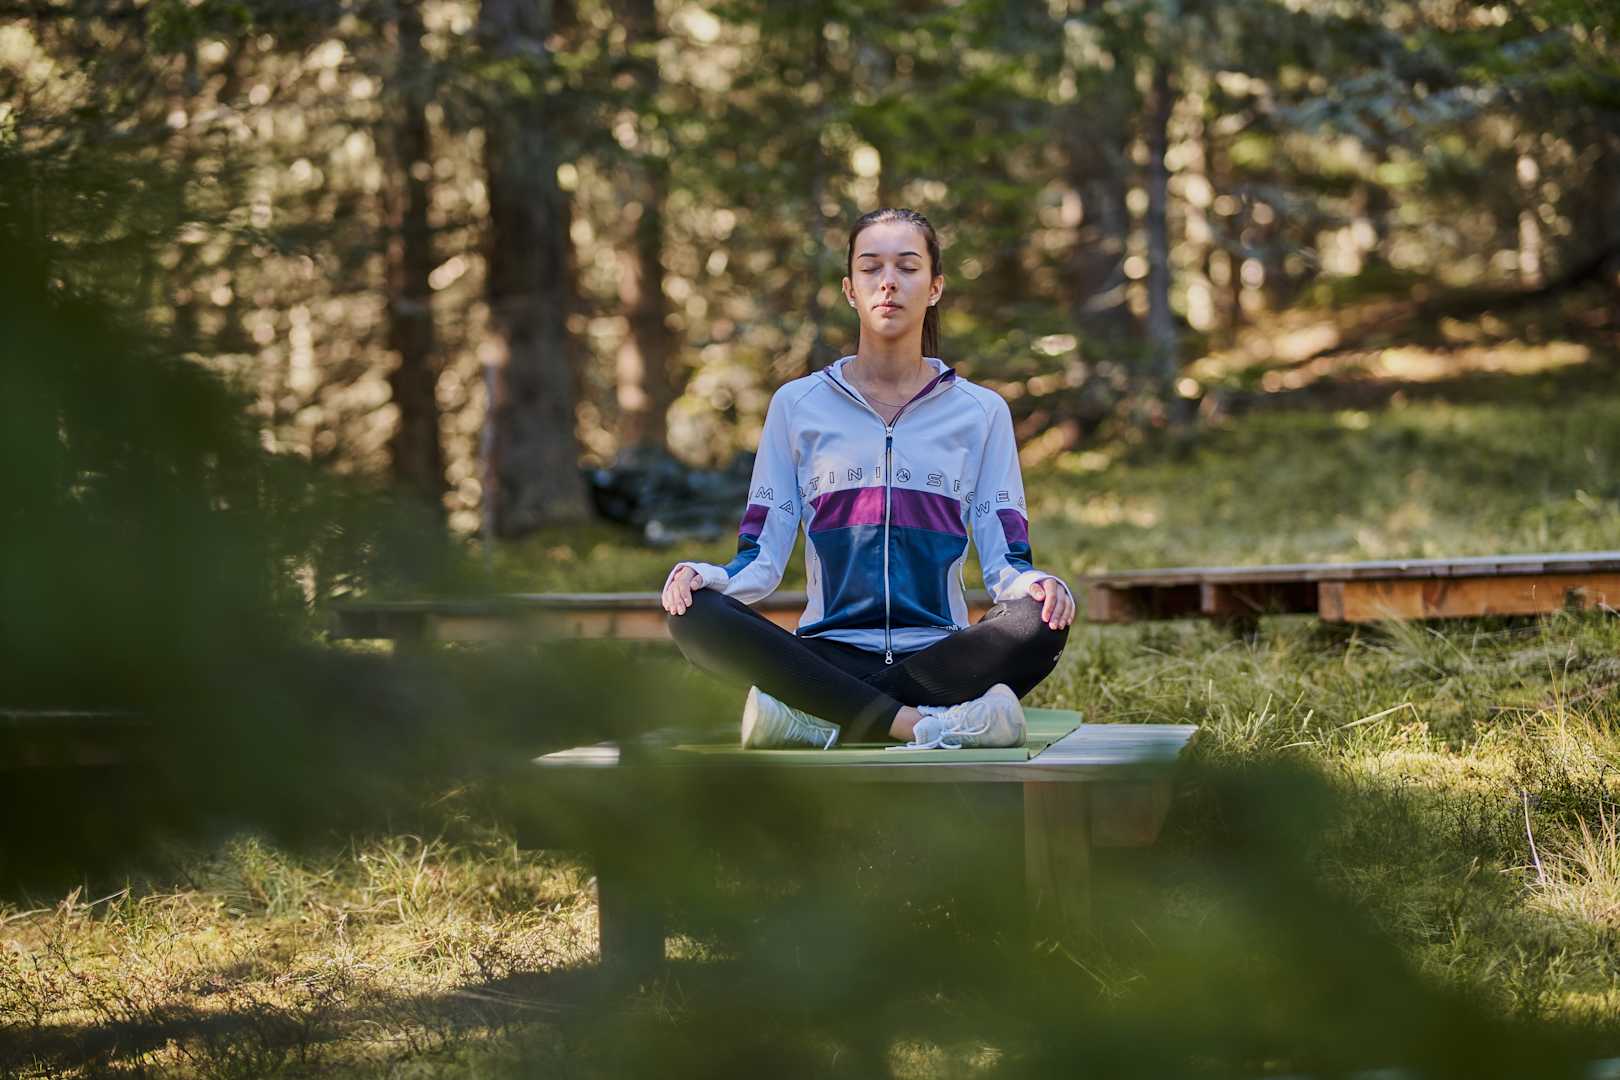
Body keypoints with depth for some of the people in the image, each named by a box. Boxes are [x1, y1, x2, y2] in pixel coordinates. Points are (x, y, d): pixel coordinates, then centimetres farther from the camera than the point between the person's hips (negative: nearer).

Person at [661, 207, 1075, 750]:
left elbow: (1005, 562, 5)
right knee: (695, 614, -29)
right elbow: (761, 559, 7)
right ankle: (924, 723, -35)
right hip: (829, 653, 0)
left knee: (1041, 624, -32)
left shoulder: (981, 411, 11)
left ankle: (819, 719, -28)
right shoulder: (796, 404, 11)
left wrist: (1033, 584, -19)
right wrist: (705, 578, -16)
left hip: (938, 657, 0)